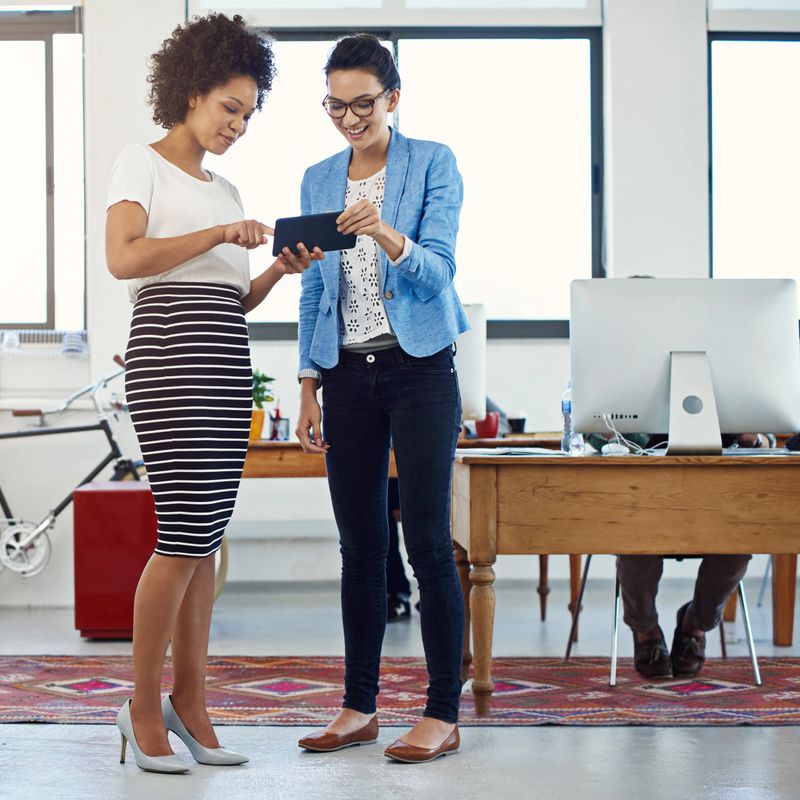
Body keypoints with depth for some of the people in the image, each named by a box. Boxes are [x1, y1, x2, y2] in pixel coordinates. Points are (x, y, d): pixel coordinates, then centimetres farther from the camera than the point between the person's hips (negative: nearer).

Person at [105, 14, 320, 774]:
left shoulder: (225, 191, 23)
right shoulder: (142, 163, 3)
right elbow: (123, 257, -14)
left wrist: (279, 269, 3)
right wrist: (218, 234, -16)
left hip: (227, 363, 7)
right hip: (169, 352, -7)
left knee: (204, 539, 6)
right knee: (185, 537, -11)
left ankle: (189, 700, 12)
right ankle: (142, 704, 1)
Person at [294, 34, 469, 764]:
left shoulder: (432, 164, -2)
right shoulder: (318, 181, 12)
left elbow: (439, 268, -12)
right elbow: (314, 292, 15)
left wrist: (388, 236, -32)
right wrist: (309, 386, 9)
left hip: (419, 368, -4)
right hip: (348, 374, 5)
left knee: (427, 539, -7)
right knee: (359, 544, 7)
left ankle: (444, 714, -1)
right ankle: (359, 706, 14)